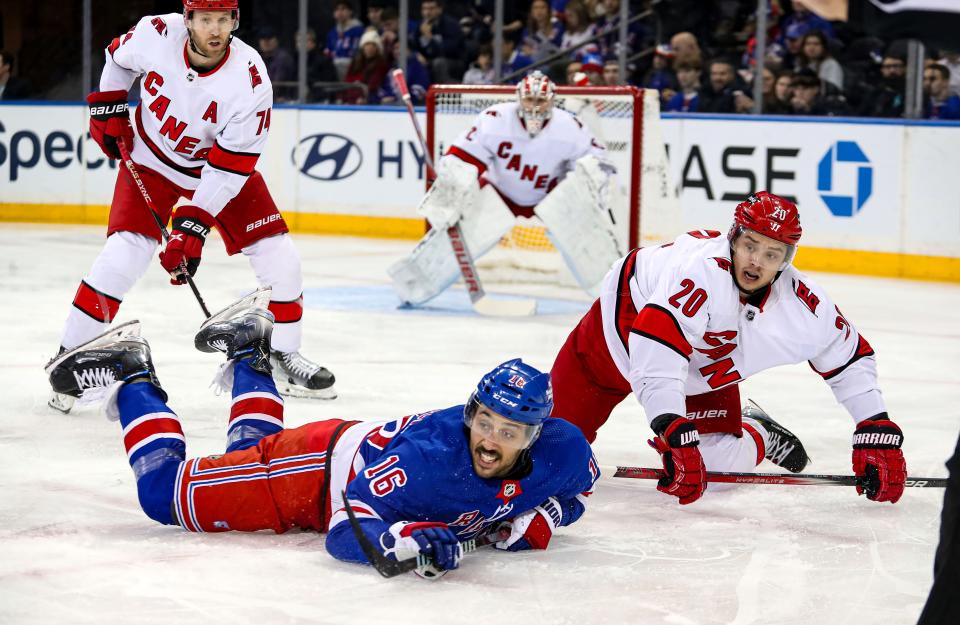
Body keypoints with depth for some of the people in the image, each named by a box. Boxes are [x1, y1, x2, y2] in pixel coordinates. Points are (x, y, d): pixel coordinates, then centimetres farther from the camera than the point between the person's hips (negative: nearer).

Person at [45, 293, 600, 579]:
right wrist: (405, 539, -61)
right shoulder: (430, 456, -42)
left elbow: (579, 480, 0)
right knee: (167, 493, -3)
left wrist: (540, 517, -19)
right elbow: (344, 532, -43)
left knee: (249, 453, 34)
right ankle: (130, 383, 18)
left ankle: (249, 354, 54)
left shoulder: (562, 450, -25)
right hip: (321, 465, -6)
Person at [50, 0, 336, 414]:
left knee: (277, 255, -6)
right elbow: (118, 58, 3)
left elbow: (232, 165, -25)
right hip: (151, 160, -1)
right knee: (124, 252, -18)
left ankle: (284, 356, 14)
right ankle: (69, 358, -6)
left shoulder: (251, 80, -28)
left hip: (221, 165, 1)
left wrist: (194, 224, -28)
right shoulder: (155, 34, -23)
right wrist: (107, 109, 0)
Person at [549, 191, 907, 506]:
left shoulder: (803, 305, -24)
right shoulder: (702, 270, -42)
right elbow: (655, 357, -49)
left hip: (702, 375, 4)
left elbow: (851, 361, -8)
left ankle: (758, 437, 29)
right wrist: (677, 436, -54)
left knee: (722, 461, -5)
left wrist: (879, 436, -14)